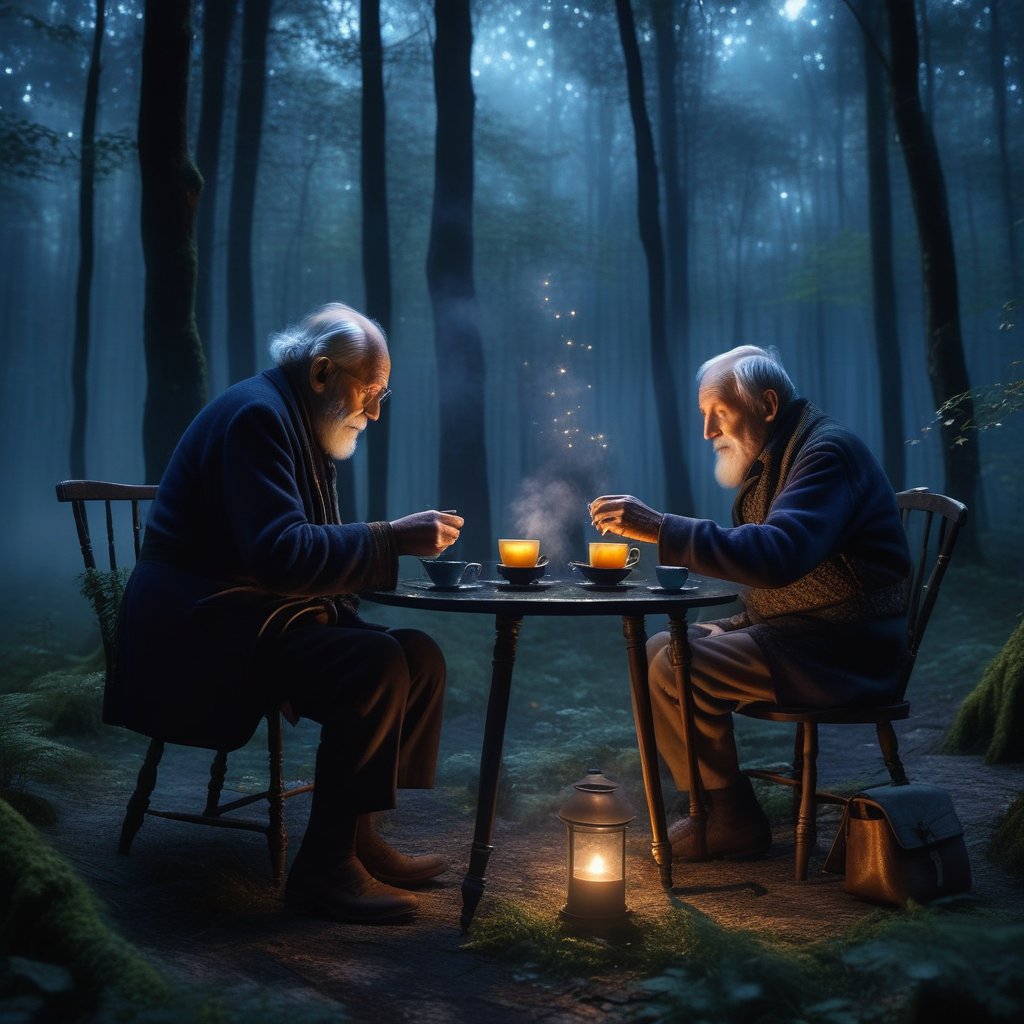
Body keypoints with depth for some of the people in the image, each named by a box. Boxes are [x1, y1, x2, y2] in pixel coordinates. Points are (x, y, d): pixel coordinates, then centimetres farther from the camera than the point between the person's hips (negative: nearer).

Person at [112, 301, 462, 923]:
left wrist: (396, 543, 3)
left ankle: (359, 835, 1)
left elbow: (309, 547, 18)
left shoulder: (299, 422, 17)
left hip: (261, 615, 10)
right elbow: (278, 550, -27)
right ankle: (324, 864, -17)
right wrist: (392, 538, -26)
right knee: (378, 667, -28)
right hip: (207, 624, -10)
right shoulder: (255, 413, -15)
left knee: (422, 658, -3)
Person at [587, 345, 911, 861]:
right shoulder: (774, 457, 14)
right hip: (792, 628, 10)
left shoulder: (828, 452, -18)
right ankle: (713, 804, 8)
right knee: (658, 650, 3)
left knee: (675, 669, -20)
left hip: (845, 651, -10)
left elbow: (779, 554, -35)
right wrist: (734, 626, 3)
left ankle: (733, 820, -5)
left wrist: (661, 529, -38)